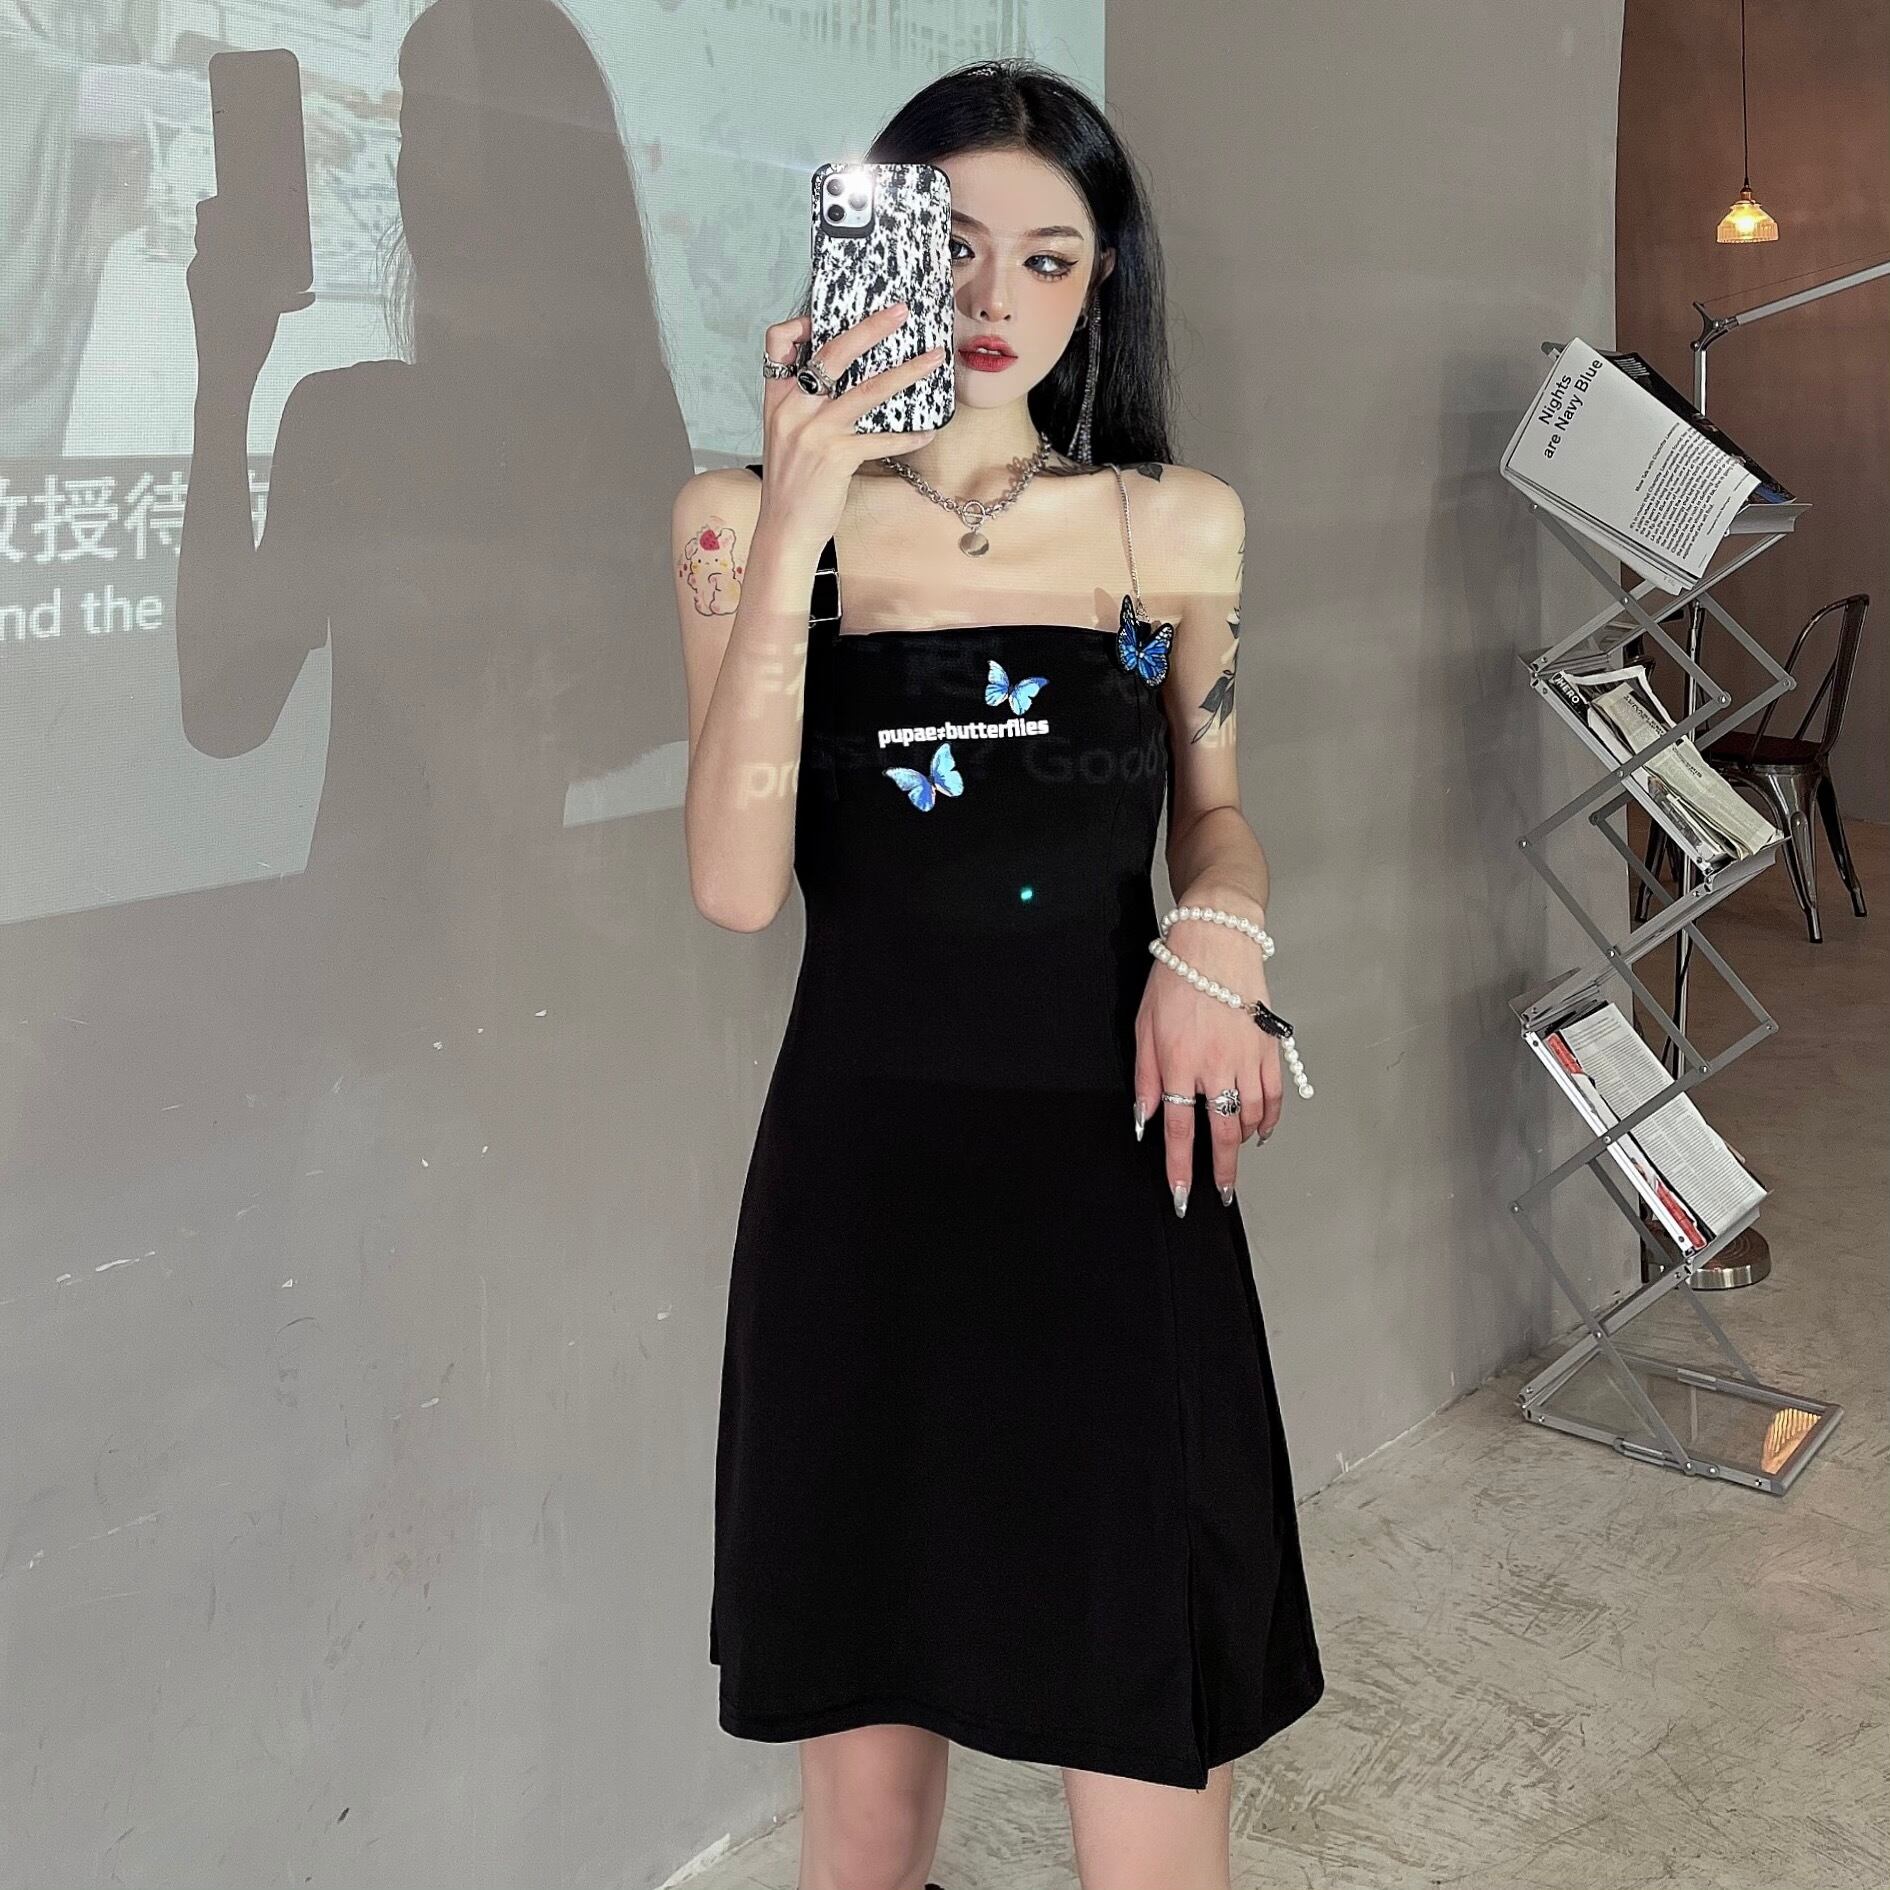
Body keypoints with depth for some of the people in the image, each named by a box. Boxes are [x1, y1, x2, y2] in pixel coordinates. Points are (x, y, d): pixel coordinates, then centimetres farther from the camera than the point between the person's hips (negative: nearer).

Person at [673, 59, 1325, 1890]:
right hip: (859, 1177, 0)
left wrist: (1216, 935, -6)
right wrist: (796, 515, -19)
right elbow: (737, 883, -14)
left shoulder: (1179, 525, 3)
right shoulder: (747, 516, -1)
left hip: (1116, 1175, 1)